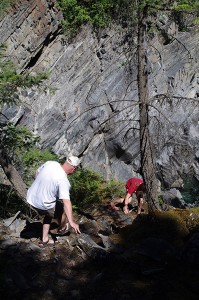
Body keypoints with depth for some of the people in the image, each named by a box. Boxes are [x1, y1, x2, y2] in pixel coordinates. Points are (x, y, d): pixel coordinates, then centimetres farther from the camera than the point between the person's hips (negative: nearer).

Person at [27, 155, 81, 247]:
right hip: (43, 205, -7)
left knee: (49, 213, 30)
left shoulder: (50, 163, -7)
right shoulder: (63, 181, -26)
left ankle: (44, 240, 34)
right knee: (64, 207, 18)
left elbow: (37, 172, 11)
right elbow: (66, 202, -32)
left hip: (30, 198, 7)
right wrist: (72, 222, -32)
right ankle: (61, 229, 42)